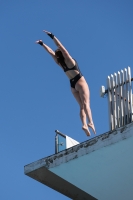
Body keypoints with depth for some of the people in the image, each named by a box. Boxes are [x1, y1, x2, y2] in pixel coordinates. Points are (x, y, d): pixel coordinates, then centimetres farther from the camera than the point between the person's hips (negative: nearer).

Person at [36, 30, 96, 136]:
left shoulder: (59, 63, 2)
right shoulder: (68, 60, -10)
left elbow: (51, 52, 9)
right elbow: (61, 48, -17)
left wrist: (42, 44, 17)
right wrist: (53, 37, -20)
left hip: (72, 85, 5)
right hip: (80, 82, -5)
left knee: (82, 106, 3)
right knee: (86, 104, -15)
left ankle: (84, 124, -14)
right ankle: (90, 122, -32)